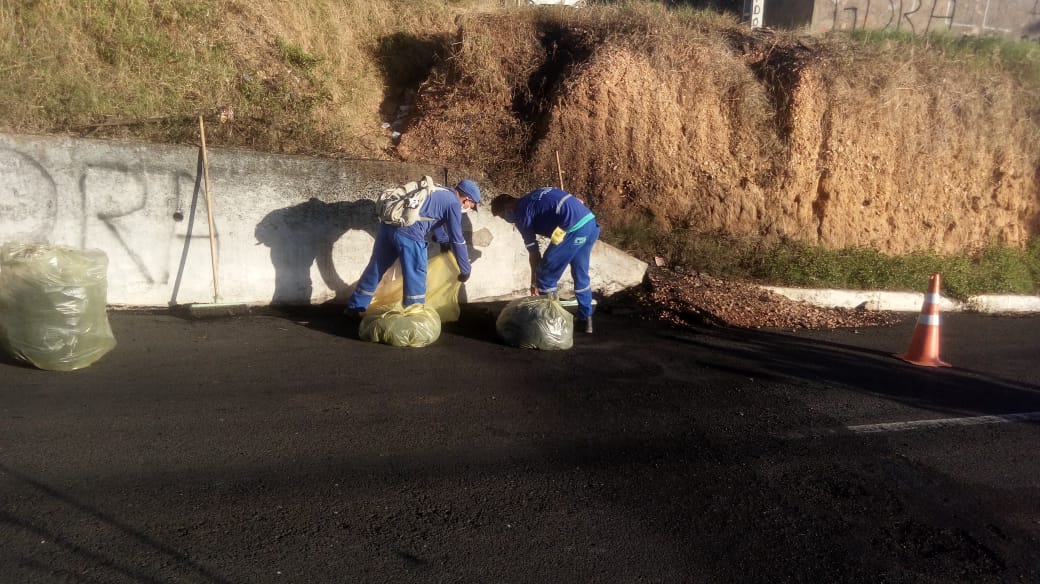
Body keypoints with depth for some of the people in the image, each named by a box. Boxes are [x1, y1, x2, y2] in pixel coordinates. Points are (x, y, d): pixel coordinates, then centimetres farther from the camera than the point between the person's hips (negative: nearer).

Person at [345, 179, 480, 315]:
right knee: (416, 277, 3)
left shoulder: (441, 193, 25)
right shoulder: (453, 203, 1)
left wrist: (444, 242, 55)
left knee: (377, 267, 20)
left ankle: (355, 307, 32)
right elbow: (457, 240, 3)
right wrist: (466, 270, 13)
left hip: (388, 223, 9)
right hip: (408, 232, -9)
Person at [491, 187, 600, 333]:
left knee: (546, 276, 6)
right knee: (581, 274, 22)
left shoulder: (521, 214, 3)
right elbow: (578, 201, 25)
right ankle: (585, 320, 30)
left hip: (574, 230, -9)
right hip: (591, 222, 9)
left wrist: (534, 282, 19)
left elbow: (534, 253, 7)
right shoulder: (535, 197, 26)